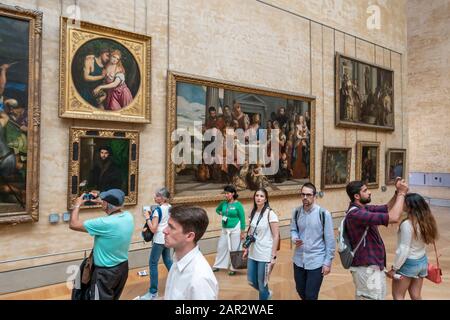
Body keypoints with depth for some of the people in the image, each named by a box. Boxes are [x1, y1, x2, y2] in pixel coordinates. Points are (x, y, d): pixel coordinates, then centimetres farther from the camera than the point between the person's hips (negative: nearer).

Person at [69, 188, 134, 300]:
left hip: (106, 272, -6)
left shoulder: (105, 223, -30)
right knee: (115, 298, 24)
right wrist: (101, 201, 14)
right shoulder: (128, 216, -9)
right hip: (123, 267, 6)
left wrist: (77, 205, -5)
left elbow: (73, 224, -20)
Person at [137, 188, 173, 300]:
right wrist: (152, 216, 10)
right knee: (168, 260, 22)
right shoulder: (170, 208, 3)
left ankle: (153, 292, 7)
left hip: (159, 240, -8)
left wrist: (148, 217, -10)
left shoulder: (158, 210, -20)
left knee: (153, 264, 1)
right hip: (168, 238, 8)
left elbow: (153, 229, -20)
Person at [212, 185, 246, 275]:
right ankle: (218, 265, 28)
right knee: (221, 247, 12)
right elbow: (217, 209, 23)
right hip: (225, 229, 5)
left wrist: (242, 232, -9)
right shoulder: (223, 203, 2)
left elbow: (242, 219, -9)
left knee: (234, 249, 4)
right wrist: (222, 214, 2)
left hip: (235, 229, -5)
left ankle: (233, 268, 20)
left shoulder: (238, 205, -12)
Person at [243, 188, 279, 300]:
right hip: (253, 254, 6)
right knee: (251, 281, 17)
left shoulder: (270, 214, -14)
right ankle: (267, 294, 44)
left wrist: (273, 256, -16)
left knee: (262, 284, 6)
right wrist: (247, 248, 11)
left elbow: (276, 236, -14)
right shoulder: (253, 213, 4)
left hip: (265, 255, -6)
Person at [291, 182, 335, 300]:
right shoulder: (296, 212, -2)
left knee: (311, 295, 4)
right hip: (299, 260, 5)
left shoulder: (324, 214, -14)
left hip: (316, 261, -4)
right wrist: (295, 239, -12)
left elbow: (330, 240, -10)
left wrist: (328, 262, -9)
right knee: (300, 290, 21)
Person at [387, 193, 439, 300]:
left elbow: (403, 250, -22)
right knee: (416, 295, 19)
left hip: (409, 263, -7)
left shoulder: (407, 224, -25)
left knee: (397, 295, 10)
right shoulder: (427, 220, -3)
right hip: (423, 261, 7)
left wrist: (394, 269, -14)